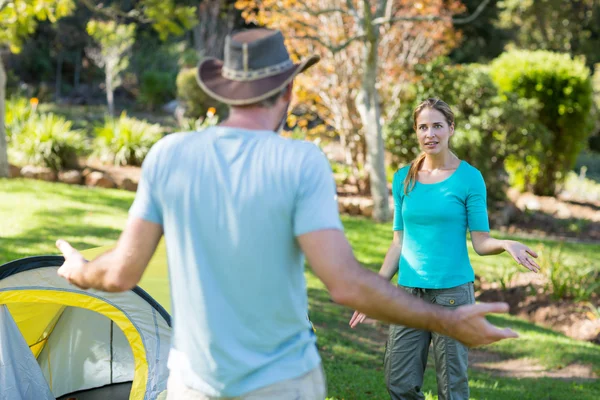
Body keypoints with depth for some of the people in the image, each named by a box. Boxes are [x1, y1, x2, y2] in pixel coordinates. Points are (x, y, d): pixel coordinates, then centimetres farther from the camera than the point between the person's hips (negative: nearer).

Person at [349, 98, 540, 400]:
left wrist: (507, 245, -24)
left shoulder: (469, 178, -2)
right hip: (409, 292, 4)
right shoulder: (404, 179, 8)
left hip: (452, 292, -3)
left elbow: (481, 242, -3)